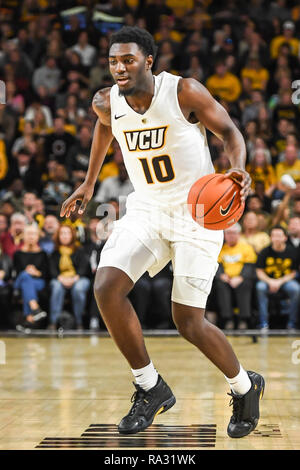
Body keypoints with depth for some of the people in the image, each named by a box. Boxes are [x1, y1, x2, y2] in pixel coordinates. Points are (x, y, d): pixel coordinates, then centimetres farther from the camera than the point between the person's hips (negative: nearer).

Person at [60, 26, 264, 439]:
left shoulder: (184, 92, -18)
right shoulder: (107, 103, -4)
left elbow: (229, 130, -7)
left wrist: (239, 169, -28)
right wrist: (89, 183, 26)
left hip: (197, 213, -4)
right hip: (146, 209, 5)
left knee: (188, 322, -6)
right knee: (106, 287, -19)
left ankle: (245, 386, 24)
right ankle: (151, 389, -1)